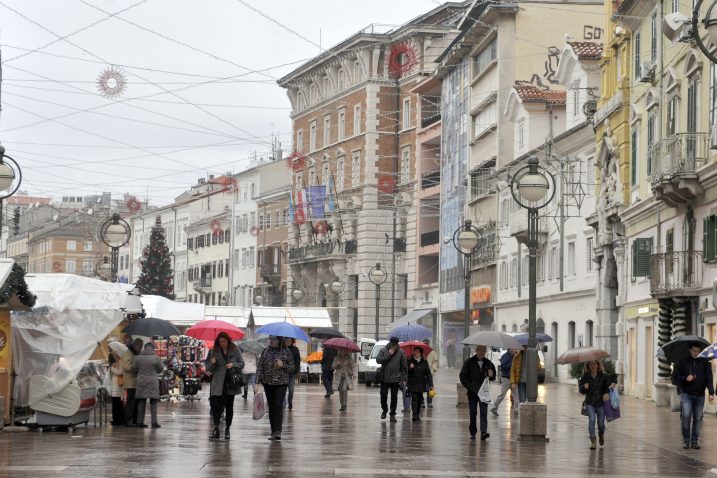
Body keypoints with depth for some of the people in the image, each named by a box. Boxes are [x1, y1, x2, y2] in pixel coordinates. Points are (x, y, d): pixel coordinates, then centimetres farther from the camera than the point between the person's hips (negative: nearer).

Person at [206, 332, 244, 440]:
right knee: (216, 405, -12)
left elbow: (242, 364, 5)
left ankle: (227, 429, 16)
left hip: (231, 383, 0)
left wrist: (233, 364, -14)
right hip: (218, 383, 0)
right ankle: (216, 428, -10)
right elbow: (208, 368, 6)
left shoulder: (235, 350, 3)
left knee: (229, 406, 7)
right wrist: (212, 363, -16)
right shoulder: (214, 351, 4)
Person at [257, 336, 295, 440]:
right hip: (268, 383, 3)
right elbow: (260, 366, 6)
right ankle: (273, 431, 14)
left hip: (281, 383, -3)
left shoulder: (286, 352, 2)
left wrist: (283, 365, -15)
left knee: (278, 406, -13)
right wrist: (258, 380, -4)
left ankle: (278, 431, -17)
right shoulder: (266, 351, 8)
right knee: (271, 407, 7)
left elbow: (292, 368, 3)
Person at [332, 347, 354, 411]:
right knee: (340, 391, 1)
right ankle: (342, 405, 11)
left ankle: (345, 405, -15)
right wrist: (337, 365, -15)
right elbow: (333, 367, 5)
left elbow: (352, 368, 4)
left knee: (344, 389, -17)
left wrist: (352, 374, -12)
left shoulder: (349, 359, 2)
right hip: (339, 377, 2)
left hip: (347, 377, -2)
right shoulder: (337, 358, 6)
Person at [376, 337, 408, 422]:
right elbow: (378, 360, -13)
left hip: (395, 378, 0)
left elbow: (404, 366, 2)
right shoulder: (383, 350, -1)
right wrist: (388, 354, -16)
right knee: (383, 395, 3)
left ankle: (393, 414, 10)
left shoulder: (401, 352, 0)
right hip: (384, 378, 0)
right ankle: (384, 409, 27)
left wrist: (404, 378, -2)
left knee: (394, 397, 2)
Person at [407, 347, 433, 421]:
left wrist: (431, 384, -2)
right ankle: (415, 415, -15)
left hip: (421, 384, 2)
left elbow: (428, 374, 4)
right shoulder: (410, 362, 1)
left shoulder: (424, 362, 4)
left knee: (420, 399, 8)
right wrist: (410, 368, -21)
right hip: (413, 384, -2)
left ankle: (418, 414, 21)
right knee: (414, 399, -11)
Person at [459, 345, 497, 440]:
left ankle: (483, 432, -18)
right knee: (472, 412, 4)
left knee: (484, 411, -11)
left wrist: (491, 375, -8)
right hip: (472, 392, -1)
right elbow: (462, 376, 1)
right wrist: (469, 387, -10)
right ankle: (473, 432, 16)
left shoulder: (488, 363, 9)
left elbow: (493, 378, 17)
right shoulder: (469, 362, 1)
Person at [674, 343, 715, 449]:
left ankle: (694, 441, 10)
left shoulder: (705, 362, 6)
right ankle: (686, 440, -2)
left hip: (699, 395, 1)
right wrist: (685, 378, -12)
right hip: (686, 394, -1)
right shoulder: (683, 362, 5)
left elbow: (709, 379, 2)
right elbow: (676, 376, 8)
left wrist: (711, 393, -9)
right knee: (686, 416, -14)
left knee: (698, 418, 2)